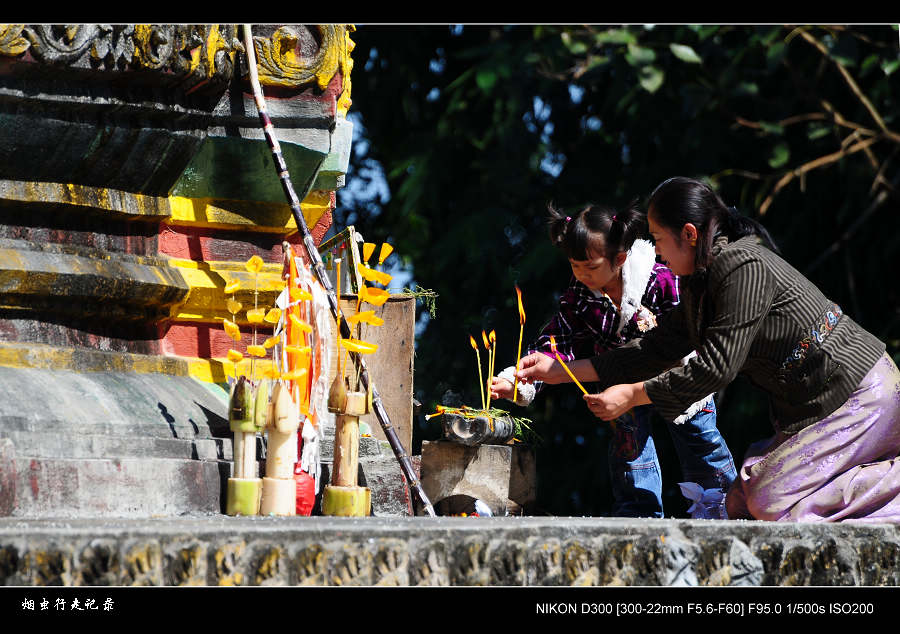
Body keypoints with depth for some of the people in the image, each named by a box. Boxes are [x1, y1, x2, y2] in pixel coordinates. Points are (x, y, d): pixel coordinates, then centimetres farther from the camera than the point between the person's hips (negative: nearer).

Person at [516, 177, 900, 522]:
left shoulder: (744, 267, -20)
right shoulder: (702, 283, 11)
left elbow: (717, 368, -22)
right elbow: (658, 348, 16)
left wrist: (631, 395, -15)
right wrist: (560, 372, 14)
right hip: (812, 408, 10)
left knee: (768, 502, -16)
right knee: (740, 508, 6)